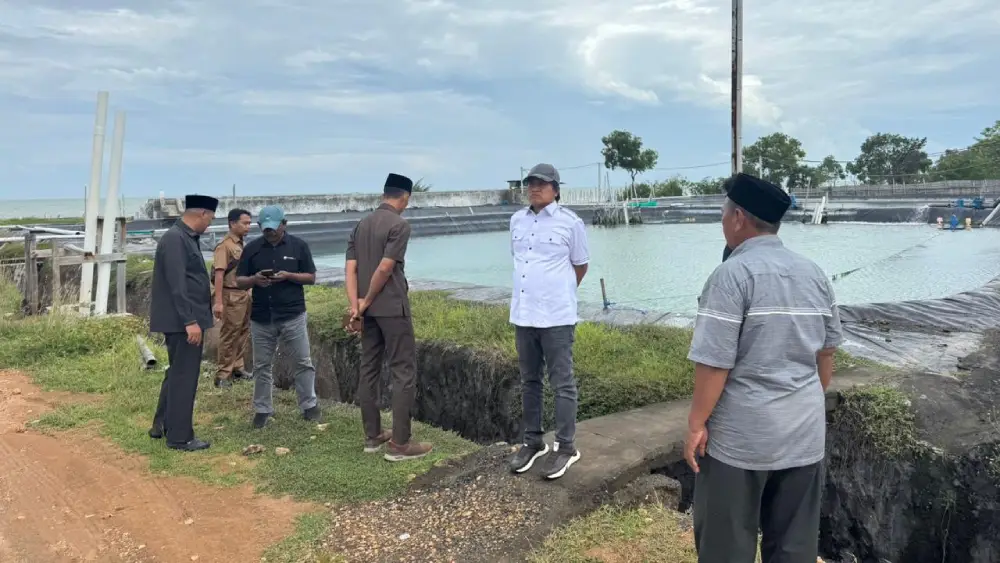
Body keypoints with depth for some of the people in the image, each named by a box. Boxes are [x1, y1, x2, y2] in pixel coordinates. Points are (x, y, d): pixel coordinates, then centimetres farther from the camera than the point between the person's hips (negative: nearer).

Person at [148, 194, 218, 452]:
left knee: (177, 374, 20)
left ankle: (162, 425, 32)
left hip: (187, 319, 10)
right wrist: (189, 321, -24)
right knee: (184, 377, -1)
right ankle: (180, 437, 9)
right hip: (183, 321, -10)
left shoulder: (187, 237, 12)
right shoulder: (175, 239, -17)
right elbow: (177, 285, -23)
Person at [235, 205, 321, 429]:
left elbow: (311, 277, 1)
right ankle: (262, 410, 20)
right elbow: (239, 281, 6)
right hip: (261, 317, 2)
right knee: (262, 366, 9)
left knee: (303, 362, 3)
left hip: (293, 315, -2)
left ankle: (309, 405, 15)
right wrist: (254, 279, -16)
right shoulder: (252, 248, 4)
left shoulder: (298, 245, 0)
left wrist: (288, 275, -17)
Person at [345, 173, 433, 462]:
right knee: (404, 372, -2)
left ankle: (372, 436, 20)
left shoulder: (361, 225, 11)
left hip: (369, 310, 8)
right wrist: (366, 302, -6)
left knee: (369, 370, 12)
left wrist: (355, 305, -2)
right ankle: (400, 444, -1)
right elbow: (385, 268, -18)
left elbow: (351, 269, 3)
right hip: (392, 308, -8)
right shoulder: (399, 225, -12)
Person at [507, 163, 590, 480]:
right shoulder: (517, 221, 8)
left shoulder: (570, 222, -7)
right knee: (529, 381, 14)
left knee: (562, 383, 2)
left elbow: (580, 265, 4)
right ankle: (532, 441, 27)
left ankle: (566, 447, 13)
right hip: (523, 314, 6)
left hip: (557, 316, -5)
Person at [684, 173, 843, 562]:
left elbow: (714, 361, -18)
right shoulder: (814, 274, 6)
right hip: (805, 431, 7)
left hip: (742, 435, -7)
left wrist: (696, 423, -8)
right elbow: (827, 352, 14)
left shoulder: (733, 273, -16)